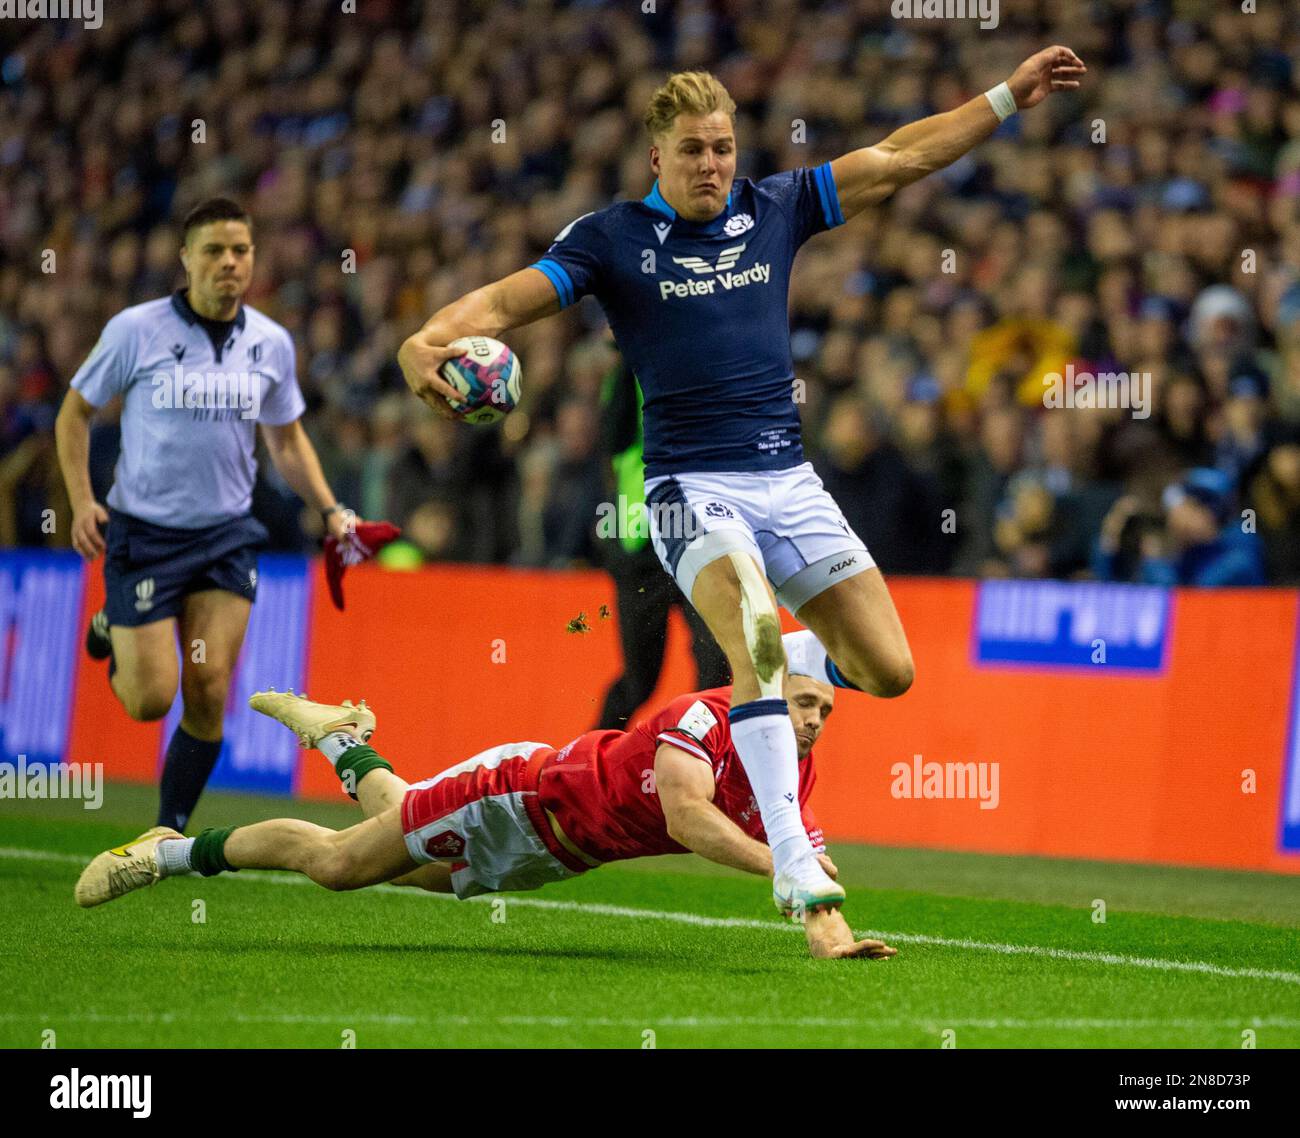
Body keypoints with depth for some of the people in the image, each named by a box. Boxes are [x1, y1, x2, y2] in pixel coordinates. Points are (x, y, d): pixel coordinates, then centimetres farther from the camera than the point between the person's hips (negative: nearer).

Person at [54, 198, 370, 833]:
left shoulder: (271, 343, 3)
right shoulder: (137, 330, -9)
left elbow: (287, 441, 17)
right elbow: (74, 412, 2)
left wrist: (330, 511, 3)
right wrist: (82, 503, -10)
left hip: (227, 535, 3)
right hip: (144, 533, -3)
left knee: (208, 695, -6)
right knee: (150, 700, -7)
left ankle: (172, 831, 10)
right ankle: (115, 633, 27)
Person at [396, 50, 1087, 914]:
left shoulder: (774, 211, 8)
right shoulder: (612, 238, -2)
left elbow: (901, 158, 14)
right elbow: (505, 301, -10)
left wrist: (1009, 97, 13)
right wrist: (428, 342, -30)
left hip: (788, 479, 4)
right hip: (692, 484, -4)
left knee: (888, 671, -3)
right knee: (754, 637, -31)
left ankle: (790, 676, 31)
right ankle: (793, 859, -34)